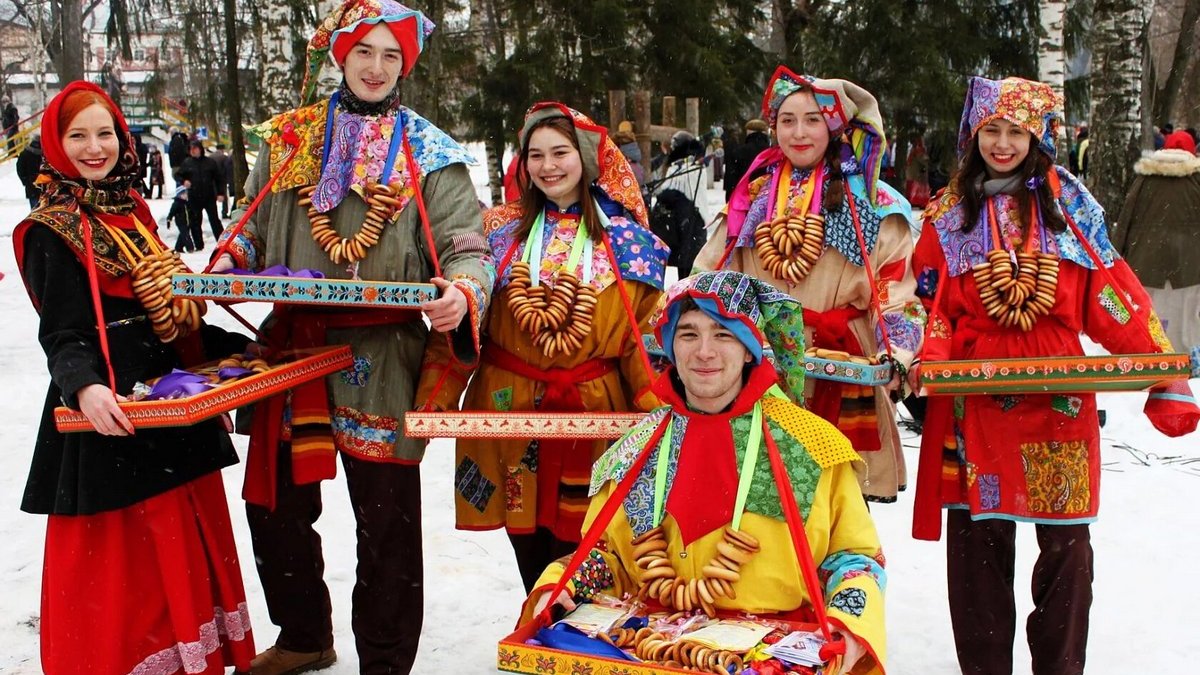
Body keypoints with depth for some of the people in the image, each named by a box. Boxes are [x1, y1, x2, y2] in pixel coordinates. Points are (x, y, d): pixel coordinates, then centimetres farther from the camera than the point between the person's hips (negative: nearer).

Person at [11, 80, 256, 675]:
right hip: (108, 412, -7)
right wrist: (84, 386, -36)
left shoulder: (131, 209, 13)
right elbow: (63, 334, -17)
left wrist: (237, 347, 17)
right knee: (116, 568, -1)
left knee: (186, 553, 16)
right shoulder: (51, 231, -8)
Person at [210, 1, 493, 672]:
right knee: (276, 504, 16)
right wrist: (223, 269, -4)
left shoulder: (429, 155, 2)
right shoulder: (287, 139, 12)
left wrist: (462, 295, -28)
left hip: (384, 360, -4)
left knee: (387, 520, 3)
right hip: (292, 348, 4)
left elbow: (467, 245, -6)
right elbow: (253, 231, 18)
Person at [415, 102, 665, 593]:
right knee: (530, 561, 9)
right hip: (508, 412, 1)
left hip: (590, 419, -1)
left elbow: (645, 336, 1)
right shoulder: (499, 231, 7)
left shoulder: (626, 242, 4)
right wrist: (436, 397, -6)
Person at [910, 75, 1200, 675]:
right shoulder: (948, 214, 9)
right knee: (978, 535, 4)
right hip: (975, 397, 0)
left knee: (1065, 536, 5)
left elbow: (1114, 297, 3)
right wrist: (929, 358, -12)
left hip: (1059, 396, 0)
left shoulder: (1070, 204, 7)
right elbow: (931, 301, 8)